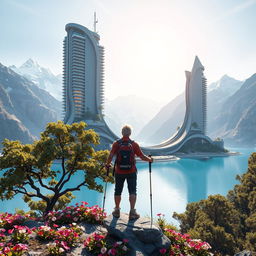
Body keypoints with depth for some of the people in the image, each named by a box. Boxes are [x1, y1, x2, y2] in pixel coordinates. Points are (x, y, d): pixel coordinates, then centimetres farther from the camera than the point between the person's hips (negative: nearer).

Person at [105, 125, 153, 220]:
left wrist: (107, 164, 5)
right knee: (132, 191, 7)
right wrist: (150, 159, 13)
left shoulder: (116, 144, -5)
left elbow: (110, 156, -12)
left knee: (118, 191, 15)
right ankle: (132, 212, 2)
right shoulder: (134, 144, -6)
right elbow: (142, 156, -5)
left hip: (119, 172, 1)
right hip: (131, 172, -1)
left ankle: (117, 211, 27)